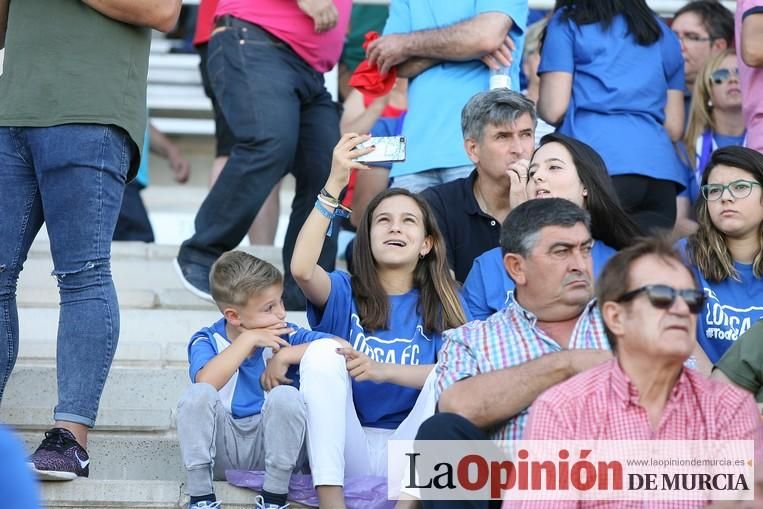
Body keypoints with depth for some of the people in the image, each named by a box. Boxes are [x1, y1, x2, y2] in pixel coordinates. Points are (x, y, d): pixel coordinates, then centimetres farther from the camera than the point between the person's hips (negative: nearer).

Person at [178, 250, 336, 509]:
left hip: (271, 446, 1)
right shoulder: (206, 341, -5)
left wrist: (285, 355, -20)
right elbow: (206, 381, -29)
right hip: (222, 447, -1)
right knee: (197, 394, -27)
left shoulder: (284, 335, -2)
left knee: (287, 396, -28)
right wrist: (248, 339, -23)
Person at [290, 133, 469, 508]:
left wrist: (386, 371, -25)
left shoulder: (441, 307, 7)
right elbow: (301, 268, -19)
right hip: (345, 450, 0)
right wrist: (335, 183, -23)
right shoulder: (345, 293, 5)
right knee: (323, 351, -22)